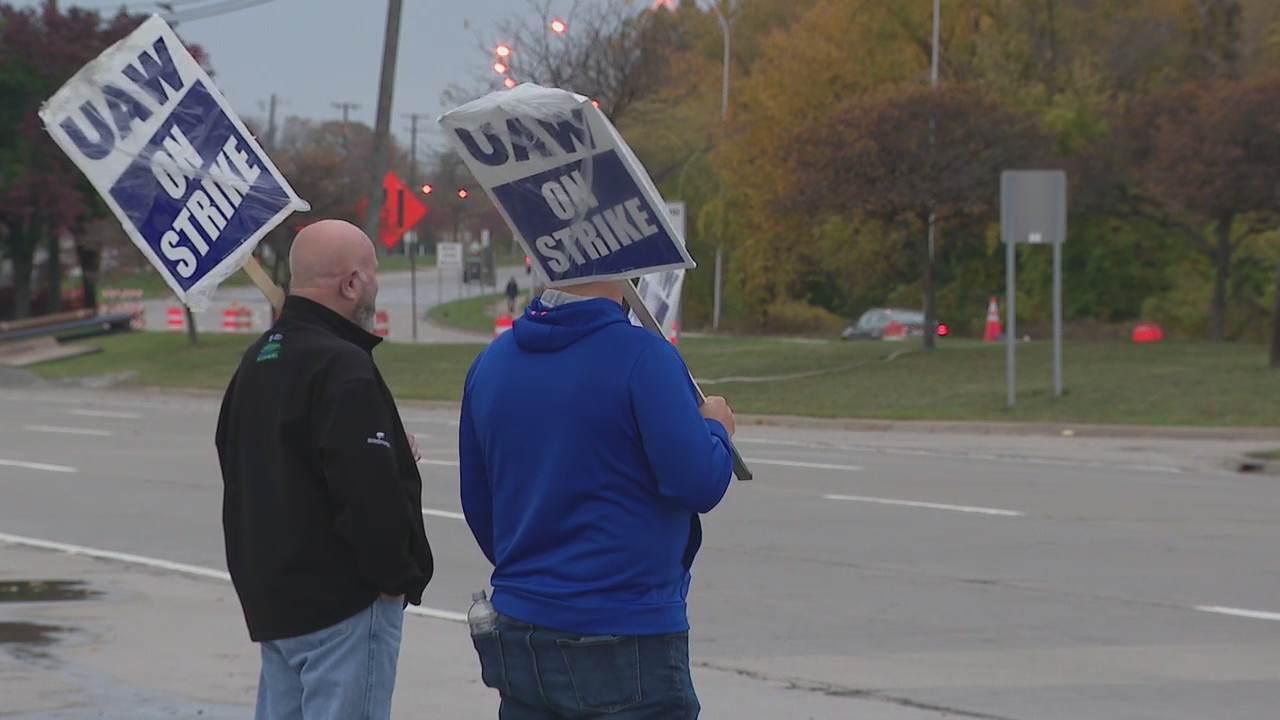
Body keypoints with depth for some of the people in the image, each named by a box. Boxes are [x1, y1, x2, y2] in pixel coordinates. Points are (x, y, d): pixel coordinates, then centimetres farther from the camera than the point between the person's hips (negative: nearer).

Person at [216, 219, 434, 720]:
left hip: (270, 590, 9)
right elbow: (370, 491, -25)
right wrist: (399, 575, -9)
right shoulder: (342, 368, -18)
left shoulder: (257, 361, 13)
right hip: (343, 602, -9)